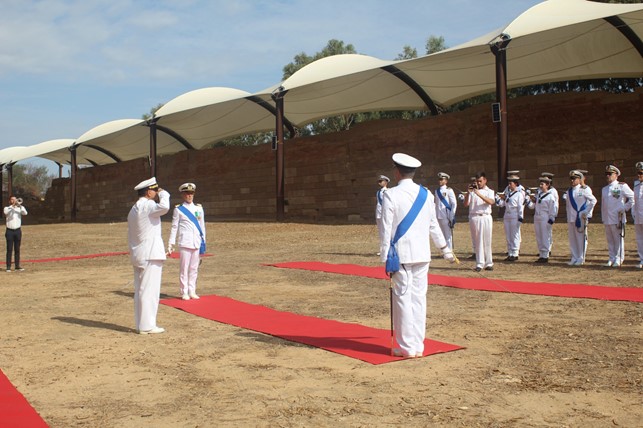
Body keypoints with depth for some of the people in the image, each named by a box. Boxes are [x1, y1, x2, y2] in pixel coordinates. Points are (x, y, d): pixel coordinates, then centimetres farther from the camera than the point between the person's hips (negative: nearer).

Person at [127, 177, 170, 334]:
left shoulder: (133, 209, 19)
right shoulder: (147, 205, -11)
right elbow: (164, 207, -32)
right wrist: (163, 193, -11)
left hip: (138, 255, 10)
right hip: (151, 255, -10)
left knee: (139, 290, 11)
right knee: (149, 290, -6)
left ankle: (141, 324, 16)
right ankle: (147, 326, -4)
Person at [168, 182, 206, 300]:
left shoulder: (199, 208, 12)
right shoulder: (178, 210, 2)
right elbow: (174, 227, 1)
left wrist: (203, 243, 13)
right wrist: (171, 244, -2)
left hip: (197, 243, 4)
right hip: (185, 243, -4)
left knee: (194, 268, 8)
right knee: (184, 268, -1)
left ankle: (192, 291, 16)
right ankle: (184, 292, 6)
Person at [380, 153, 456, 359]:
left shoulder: (391, 195, -8)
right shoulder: (426, 194, 7)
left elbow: (387, 229, -9)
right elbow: (433, 225, 14)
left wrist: (386, 258, -5)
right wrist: (445, 249, 27)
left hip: (401, 253, -5)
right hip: (422, 253, 5)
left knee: (403, 298, 1)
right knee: (419, 297, 10)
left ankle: (407, 347, 7)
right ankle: (418, 345, 17)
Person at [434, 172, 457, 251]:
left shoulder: (449, 190, -4)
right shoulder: (437, 191, 13)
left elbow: (454, 204, -6)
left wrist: (451, 218, -10)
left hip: (447, 217, -6)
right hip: (439, 217, 6)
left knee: (448, 235, -2)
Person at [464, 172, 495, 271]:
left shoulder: (490, 191, 10)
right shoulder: (472, 191, 12)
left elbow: (491, 201, -11)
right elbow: (466, 204, 2)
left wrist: (479, 194, -20)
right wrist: (468, 192, -10)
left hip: (486, 217, -1)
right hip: (474, 218, 1)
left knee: (487, 241, 0)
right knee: (477, 242, -1)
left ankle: (489, 263, 8)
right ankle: (479, 264, 0)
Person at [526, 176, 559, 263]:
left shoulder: (551, 196, -6)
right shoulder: (538, 193, 14)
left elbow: (553, 208, -8)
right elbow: (532, 206, 18)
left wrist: (551, 219, -12)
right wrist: (532, 200, -1)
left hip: (545, 219, -7)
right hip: (537, 217, 7)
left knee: (545, 237, -4)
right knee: (539, 237, 9)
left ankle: (545, 256, 0)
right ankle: (541, 254, 17)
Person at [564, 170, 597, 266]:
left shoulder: (584, 190, -6)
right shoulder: (569, 191, 12)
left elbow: (593, 201, -7)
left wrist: (586, 212, -9)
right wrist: (568, 217, 12)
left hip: (581, 218, -6)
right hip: (571, 218, 6)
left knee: (581, 238, 0)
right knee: (572, 238, 8)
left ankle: (581, 259, 7)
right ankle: (574, 258, 16)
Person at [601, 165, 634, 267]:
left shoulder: (622, 186, -3)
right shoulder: (604, 189, 15)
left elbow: (633, 198, -4)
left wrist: (625, 208, -7)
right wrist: (603, 219, 16)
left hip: (618, 218, -6)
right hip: (607, 220, 6)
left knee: (619, 239, 0)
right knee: (610, 240, 9)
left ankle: (619, 259, 6)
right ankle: (612, 259, 16)